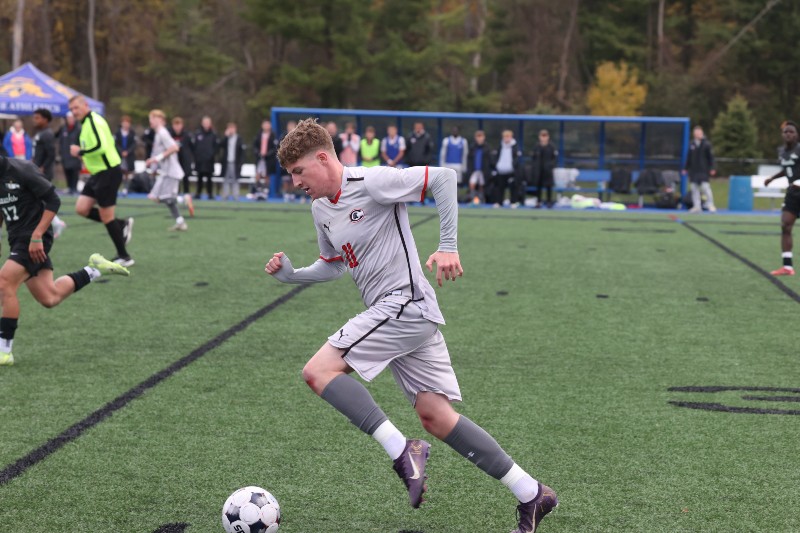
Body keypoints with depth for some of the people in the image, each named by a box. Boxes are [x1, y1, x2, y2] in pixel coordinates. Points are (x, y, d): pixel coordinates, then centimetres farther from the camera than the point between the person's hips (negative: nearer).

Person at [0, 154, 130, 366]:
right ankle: (95, 270, 26)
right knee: (49, 298, 8)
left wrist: (36, 236, -20)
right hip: (18, 239, 8)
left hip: (33, 241, -8)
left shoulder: (21, 170, -17)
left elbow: (53, 201, -15)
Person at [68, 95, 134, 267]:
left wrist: (80, 152, -16)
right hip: (98, 173, 10)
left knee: (106, 216, -3)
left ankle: (124, 257, 8)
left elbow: (101, 147, -28)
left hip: (108, 172, -10)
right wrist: (86, 157, 13)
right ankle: (122, 225, 16)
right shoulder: (87, 122, 14)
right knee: (81, 208, 5)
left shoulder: (93, 122, -17)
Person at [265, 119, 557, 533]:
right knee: (436, 417, 5)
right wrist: (291, 275, 10)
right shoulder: (320, 208, 15)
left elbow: (443, 177, -14)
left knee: (318, 371, -16)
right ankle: (531, 493, 10)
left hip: (406, 305, -9)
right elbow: (333, 266, 27)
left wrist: (448, 247, -19)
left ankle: (402, 452, -15)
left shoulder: (372, 182, -13)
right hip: (388, 313, 9)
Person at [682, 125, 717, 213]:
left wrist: (711, 168, -8)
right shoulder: (691, 144, 8)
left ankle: (710, 205, -2)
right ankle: (696, 206, 9)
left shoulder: (706, 144, -2)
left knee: (705, 186, -11)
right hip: (693, 170, 4)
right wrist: (685, 168, 13)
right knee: (694, 188, 4)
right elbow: (689, 158, 15)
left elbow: (711, 156, -3)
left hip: (703, 170, -4)